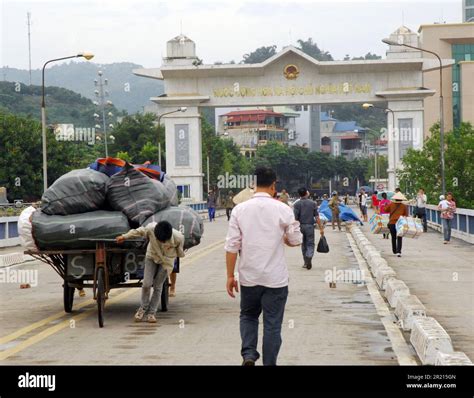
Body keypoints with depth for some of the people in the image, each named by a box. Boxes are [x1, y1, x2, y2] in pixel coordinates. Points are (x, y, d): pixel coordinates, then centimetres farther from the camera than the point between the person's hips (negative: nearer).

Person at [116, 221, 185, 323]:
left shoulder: (178, 237, -31)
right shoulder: (151, 229, -30)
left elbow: (180, 252, -6)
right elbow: (139, 231, -8)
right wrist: (125, 236, 2)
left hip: (166, 261, -1)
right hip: (151, 257, 1)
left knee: (157, 287, 0)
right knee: (147, 284, -7)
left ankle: (152, 312, 13)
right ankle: (143, 307, 15)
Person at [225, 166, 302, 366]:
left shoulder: (240, 209, -5)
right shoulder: (282, 210, -8)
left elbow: (231, 246, -5)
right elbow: (296, 240, 2)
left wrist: (230, 276, 3)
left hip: (248, 277, 2)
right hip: (276, 277, -2)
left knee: (248, 316, 21)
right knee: (272, 323, 9)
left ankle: (248, 354, 3)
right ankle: (269, 363, 12)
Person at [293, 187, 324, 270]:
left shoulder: (297, 204, -3)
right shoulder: (313, 203, -2)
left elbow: (295, 218, -8)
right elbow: (317, 217, -4)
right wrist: (321, 228, -1)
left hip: (300, 226, 1)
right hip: (310, 226, -1)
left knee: (304, 245, 14)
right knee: (310, 244, 2)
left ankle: (306, 262, 19)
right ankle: (309, 258, -23)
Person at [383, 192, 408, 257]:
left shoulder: (391, 205, 2)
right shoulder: (404, 206, 0)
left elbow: (385, 209, 14)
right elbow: (406, 215, -1)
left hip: (392, 223, 2)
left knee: (393, 237, 17)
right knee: (399, 238, 0)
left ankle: (394, 251, 28)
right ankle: (398, 251, -17)